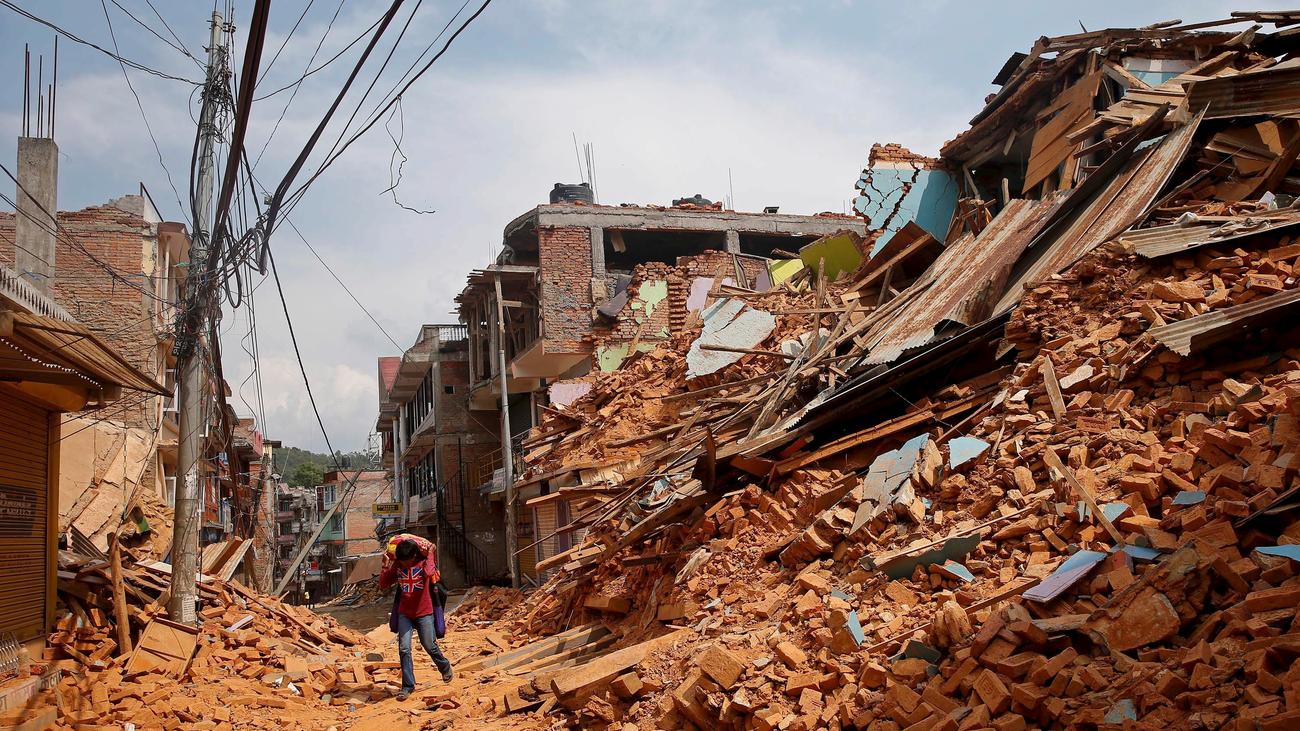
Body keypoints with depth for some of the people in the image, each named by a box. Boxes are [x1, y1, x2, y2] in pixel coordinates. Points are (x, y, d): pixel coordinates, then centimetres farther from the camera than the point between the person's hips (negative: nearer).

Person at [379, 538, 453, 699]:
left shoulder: (424, 561, -11)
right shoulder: (397, 565, 0)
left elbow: (429, 573, -34)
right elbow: (383, 584, 2)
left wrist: (429, 555, -22)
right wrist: (386, 565, -5)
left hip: (424, 613, -3)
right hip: (404, 614, 3)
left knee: (430, 646, 6)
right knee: (404, 649, -5)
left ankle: (445, 667, 35)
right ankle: (408, 686, 3)